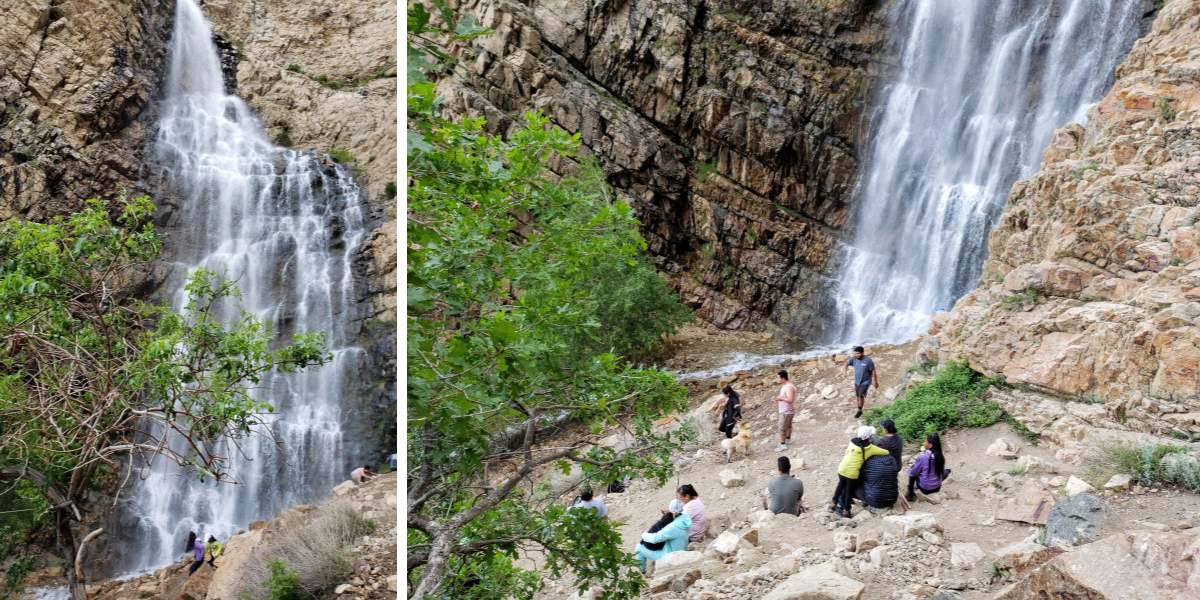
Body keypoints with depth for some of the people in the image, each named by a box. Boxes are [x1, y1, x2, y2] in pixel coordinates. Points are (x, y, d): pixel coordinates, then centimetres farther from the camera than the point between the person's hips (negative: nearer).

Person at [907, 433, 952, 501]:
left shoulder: (922, 457, -21)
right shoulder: (941, 456, -7)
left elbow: (913, 473, -9)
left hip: (925, 489, -4)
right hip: (937, 488, 4)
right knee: (947, 471, 29)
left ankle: (910, 493, 20)